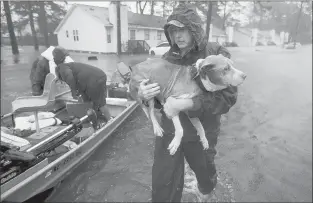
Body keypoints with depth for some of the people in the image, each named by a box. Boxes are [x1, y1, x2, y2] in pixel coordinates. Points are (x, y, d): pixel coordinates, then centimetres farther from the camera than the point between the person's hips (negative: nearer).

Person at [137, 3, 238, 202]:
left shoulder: (217, 54, -13)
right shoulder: (168, 57, -3)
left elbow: (227, 96, -21)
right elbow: (158, 99, 3)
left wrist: (186, 105, -31)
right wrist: (144, 95, -20)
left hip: (201, 132, -1)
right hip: (169, 129, 2)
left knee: (204, 170, 27)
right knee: (162, 184, 9)